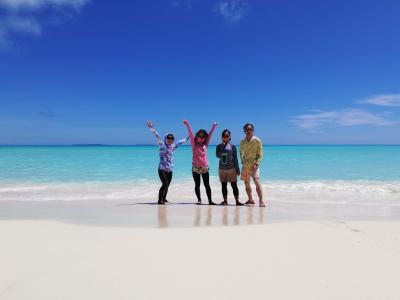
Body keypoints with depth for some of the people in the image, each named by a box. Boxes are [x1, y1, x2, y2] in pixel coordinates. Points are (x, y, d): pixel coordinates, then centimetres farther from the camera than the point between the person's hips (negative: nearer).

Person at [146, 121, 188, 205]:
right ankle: (160, 200, -5)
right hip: (162, 169, -6)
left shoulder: (172, 146, 12)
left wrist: (186, 139, 43)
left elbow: (179, 143, 29)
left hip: (169, 170, 6)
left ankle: (164, 199, 25)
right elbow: (158, 136, -15)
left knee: (167, 185, 8)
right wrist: (152, 128, -25)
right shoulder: (162, 145, -3)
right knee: (165, 184, -15)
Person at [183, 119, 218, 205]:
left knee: (207, 185, 5)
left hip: (205, 168, 2)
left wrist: (213, 126, 3)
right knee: (197, 185, 6)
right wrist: (187, 124, -17)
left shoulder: (205, 145, 7)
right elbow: (191, 134, -9)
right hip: (196, 167, -2)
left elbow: (210, 135, 6)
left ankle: (210, 200, 9)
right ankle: (199, 200, 17)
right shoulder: (194, 144, -1)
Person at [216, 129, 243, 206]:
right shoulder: (219, 146, 6)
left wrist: (237, 169, -4)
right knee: (224, 185, 8)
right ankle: (225, 201, 17)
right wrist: (222, 146, -12)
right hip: (222, 169, 3)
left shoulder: (232, 146, 1)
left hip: (231, 169, -3)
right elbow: (218, 155, -11)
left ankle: (237, 201, 4)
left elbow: (235, 159, 0)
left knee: (234, 185, -1)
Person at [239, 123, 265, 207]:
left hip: (254, 164, -4)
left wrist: (256, 164, -15)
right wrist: (242, 161, 5)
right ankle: (250, 199, 23)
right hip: (245, 165, 5)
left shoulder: (257, 141, -6)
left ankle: (261, 200, -14)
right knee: (246, 183, 9)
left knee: (257, 181, -16)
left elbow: (260, 155, -4)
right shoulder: (242, 142, 6)